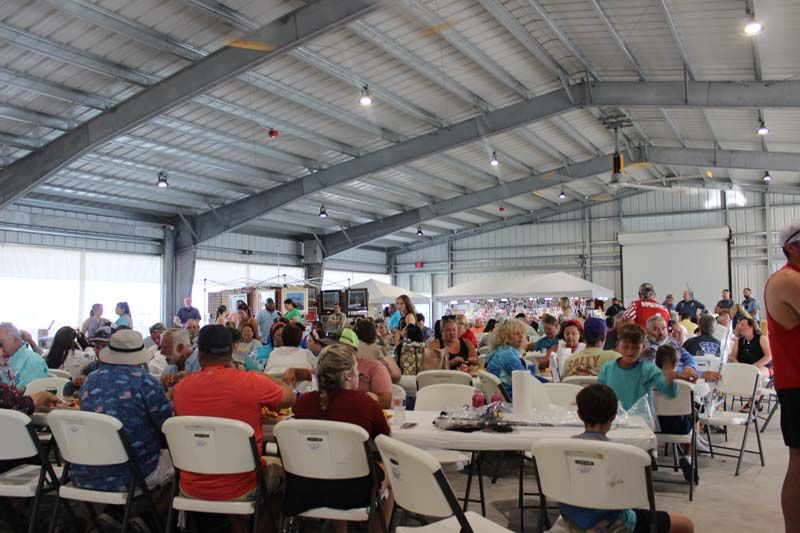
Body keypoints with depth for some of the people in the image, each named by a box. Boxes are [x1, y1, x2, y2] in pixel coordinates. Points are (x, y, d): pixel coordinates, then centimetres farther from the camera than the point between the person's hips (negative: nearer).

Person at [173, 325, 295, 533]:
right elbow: (290, 397, 0)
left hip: (191, 491, 3)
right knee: (277, 471, 29)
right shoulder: (253, 383, -19)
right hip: (242, 491, -3)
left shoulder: (181, 388, -10)